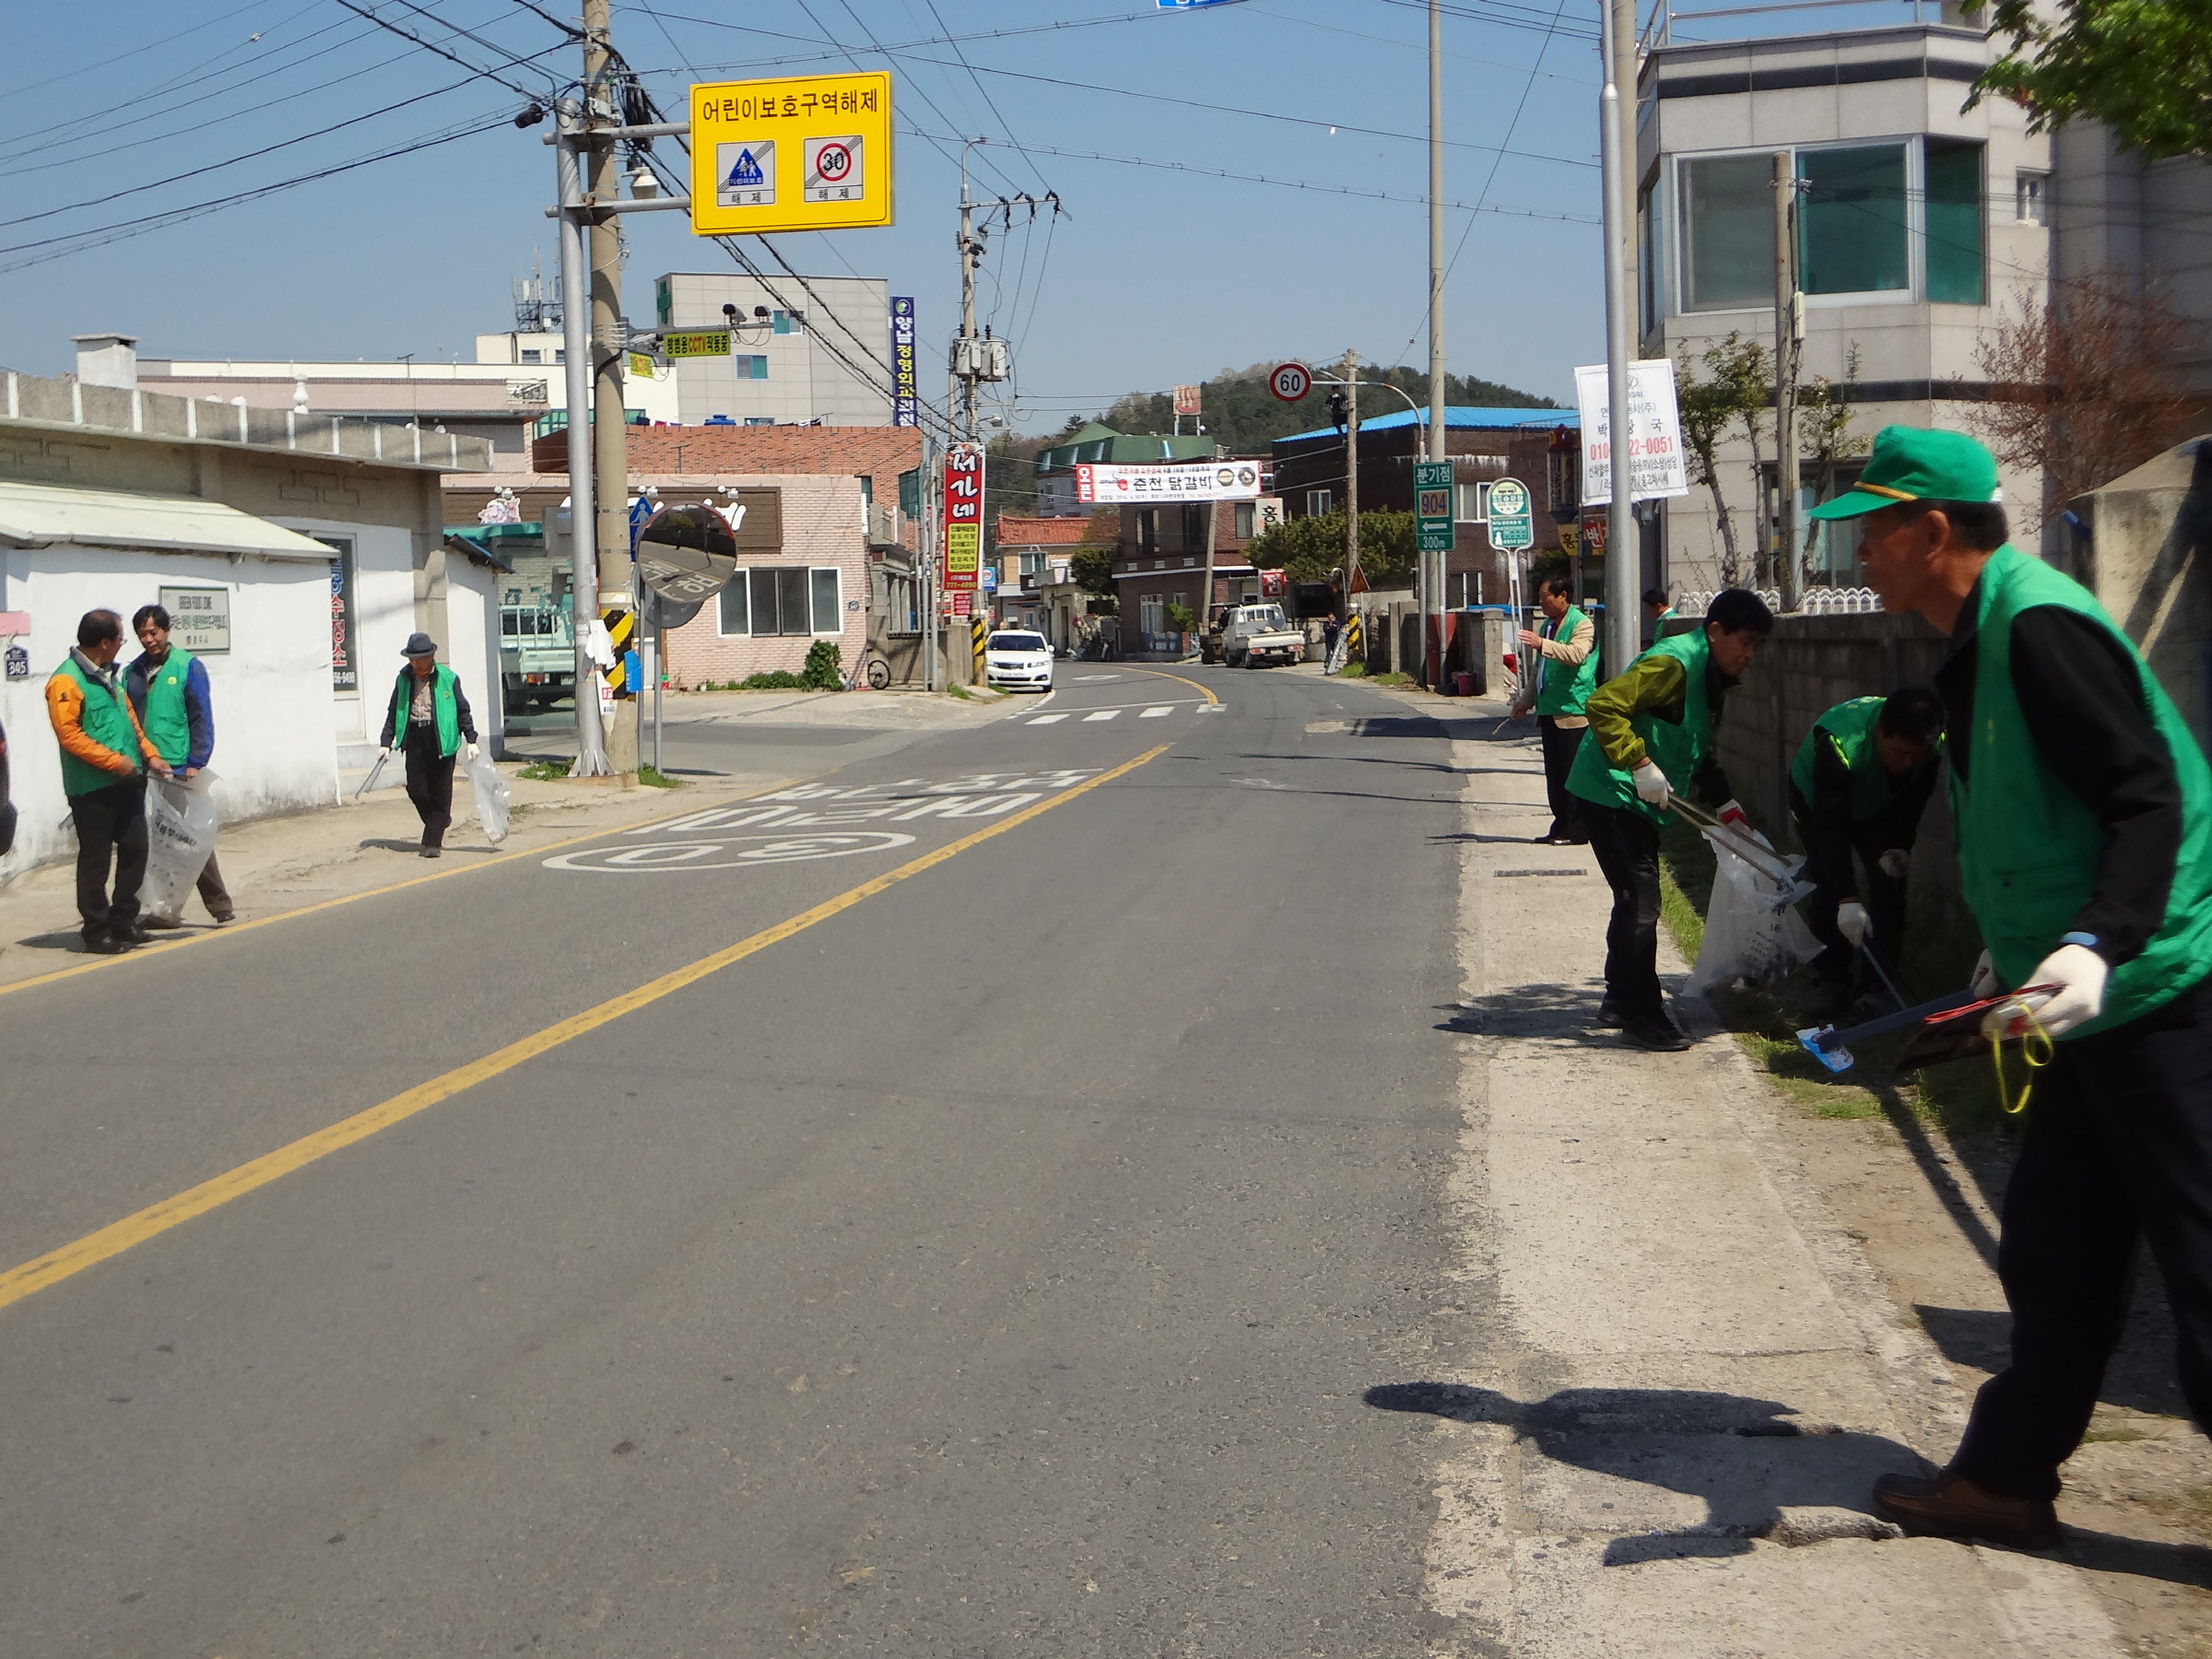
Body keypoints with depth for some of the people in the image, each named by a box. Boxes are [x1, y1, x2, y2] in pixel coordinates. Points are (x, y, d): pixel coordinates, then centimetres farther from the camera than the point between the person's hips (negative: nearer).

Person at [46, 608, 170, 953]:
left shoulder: (107, 676, 16)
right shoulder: (66, 681, -13)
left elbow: (129, 719, 23)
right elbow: (69, 734, -20)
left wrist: (149, 754, 11)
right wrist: (113, 760, -21)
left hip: (126, 782, 8)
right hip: (92, 788, -8)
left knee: (135, 849, 9)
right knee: (95, 860, -1)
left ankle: (124, 921, 21)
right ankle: (97, 932, 8)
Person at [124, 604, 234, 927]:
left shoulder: (188, 667, -3)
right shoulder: (133, 672, 9)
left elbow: (202, 718, -6)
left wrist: (196, 763, -12)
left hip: (180, 768, -4)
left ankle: (219, 903, 7)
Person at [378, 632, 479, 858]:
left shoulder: (448, 678, 0)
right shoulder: (404, 678, 9)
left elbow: (463, 710, 4)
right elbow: (393, 712, 15)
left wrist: (471, 740, -1)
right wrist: (386, 742, 10)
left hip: (442, 740, -3)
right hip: (414, 740, 3)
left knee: (440, 792, -2)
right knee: (416, 790, -2)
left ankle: (433, 841, 4)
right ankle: (439, 824, 23)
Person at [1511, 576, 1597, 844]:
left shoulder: (1582, 625, -8)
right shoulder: (1548, 625, 20)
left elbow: (1576, 654, -28)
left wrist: (1542, 644, -36)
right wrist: (1526, 701, 23)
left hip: (1572, 712, -9)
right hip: (1549, 711, 9)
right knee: (1554, 774, 10)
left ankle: (1576, 830, -2)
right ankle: (1561, 827, 15)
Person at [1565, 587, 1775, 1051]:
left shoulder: (1712, 677, 12)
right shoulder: (1673, 663, -20)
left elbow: (1699, 753, 23)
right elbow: (1603, 705, -29)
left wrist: (1726, 804, 13)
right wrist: (1640, 765, -29)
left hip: (1641, 801, 11)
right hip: (1610, 791, -10)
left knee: (1637, 899, 18)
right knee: (1640, 900, -10)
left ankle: (1621, 999, 31)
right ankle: (1641, 1015, -4)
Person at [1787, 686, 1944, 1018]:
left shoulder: (1934, 744, -30)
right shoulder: (1839, 742, -45)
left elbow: (1914, 801, -8)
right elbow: (1831, 825, -47)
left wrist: (1900, 845, -22)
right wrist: (1847, 899, -52)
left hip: (1877, 809, 4)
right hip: (1817, 801, -3)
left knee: (1889, 882, -7)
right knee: (1828, 887, -14)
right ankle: (1833, 981, -2)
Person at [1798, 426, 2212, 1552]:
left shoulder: (2038, 626, -18)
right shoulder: (1984, 638, 13)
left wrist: (2096, 946, -36)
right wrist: (2018, 950, 30)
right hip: (2096, 1002, 11)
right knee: (2051, 1251, 16)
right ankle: (2007, 1481, 27)